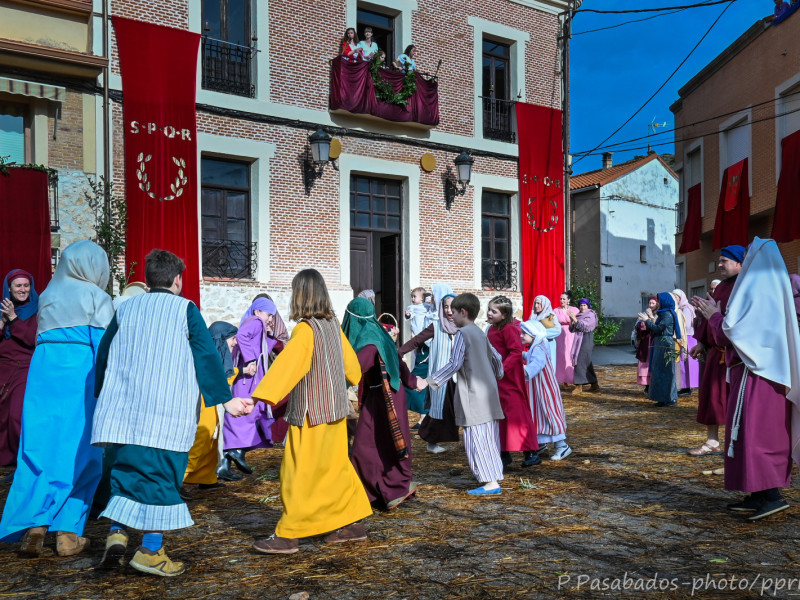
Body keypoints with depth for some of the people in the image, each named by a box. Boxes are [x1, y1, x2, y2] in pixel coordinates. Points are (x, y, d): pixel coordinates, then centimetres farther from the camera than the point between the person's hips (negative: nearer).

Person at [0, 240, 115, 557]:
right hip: (81, 376, -5)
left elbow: (40, 339, 17)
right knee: (77, 454, 2)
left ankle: (33, 527, -2)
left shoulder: (47, 296, 15)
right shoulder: (97, 297, -1)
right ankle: (67, 532, 4)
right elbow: (104, 345, -6)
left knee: (40, 451, 7)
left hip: (43, 373, 5)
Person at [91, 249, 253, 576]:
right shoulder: (185, 308, 2)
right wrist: (226, 399, 4)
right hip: (169, 411, -4)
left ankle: (117, 531, 0)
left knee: (126, 468, 15)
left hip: (124, 408, 4)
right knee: (161, 473, 1)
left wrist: (103, 396, 31)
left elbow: (103, 355, 18)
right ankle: (151, 550, 3)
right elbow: (207, 356, -1)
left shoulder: (125, 309, 13)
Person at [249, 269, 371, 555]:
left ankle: (287, 535, 8)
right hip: (334, 411, 8)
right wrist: (354, 376, 42)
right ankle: (352, 523, 23)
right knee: (336, 467, 16)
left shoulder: (306, 329, -17)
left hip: (312, 413, -8)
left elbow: (286, 363, -29)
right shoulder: (332, 324, 6)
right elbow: (348, 358, 21)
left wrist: (260, 396, -37)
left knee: (300, 474, 0)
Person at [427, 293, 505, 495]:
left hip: (474, 396, -9)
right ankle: (494, 477, 20)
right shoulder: (480, 333, 15)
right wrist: (497, 375, 39)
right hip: (489, 393, 9)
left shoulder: (462, 334, -10)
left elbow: (454, 364, -17)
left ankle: (490, 483, -5)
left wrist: (430, 381, -15)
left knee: (478, 439, -6)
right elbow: (496, 358, 21)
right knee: (489, 438, 13)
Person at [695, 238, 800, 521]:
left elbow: (730, 333, -16)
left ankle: (772, 495, -11)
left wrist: (714, 315, 0)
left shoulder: (752, 288, -13)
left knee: (751, 432, -7)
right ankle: (759, 495, 14)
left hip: (755, 373, -9)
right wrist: (716, 316, 22)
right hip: (776, 373, 9)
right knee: (770, 433, 9)